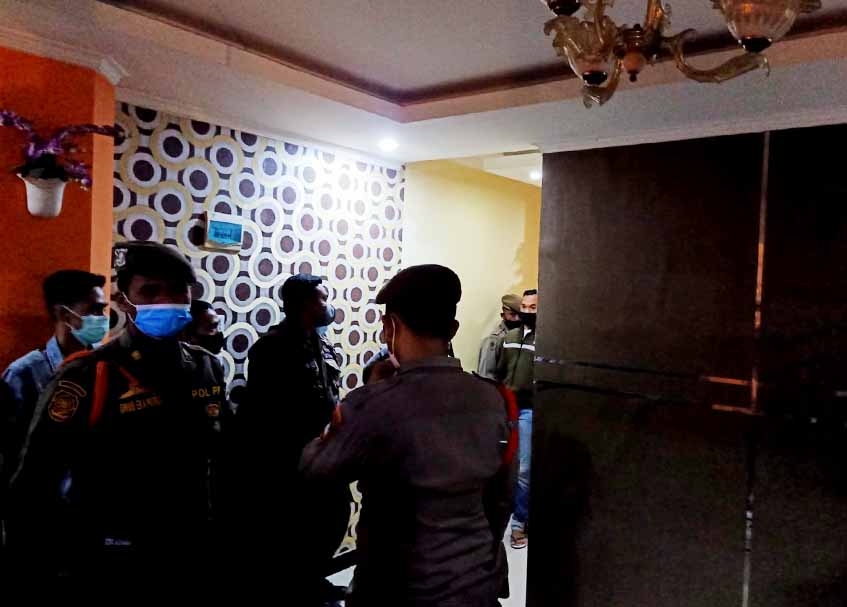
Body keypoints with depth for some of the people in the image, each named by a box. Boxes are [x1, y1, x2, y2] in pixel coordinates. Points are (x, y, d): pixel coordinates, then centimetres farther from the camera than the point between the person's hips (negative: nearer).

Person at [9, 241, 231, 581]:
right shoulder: (87, 377, -15)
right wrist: (71, 558, -10)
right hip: (113, 566, -4)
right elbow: (33, 487, -14)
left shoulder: (208, 369, 0)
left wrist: (218, 538, 8)